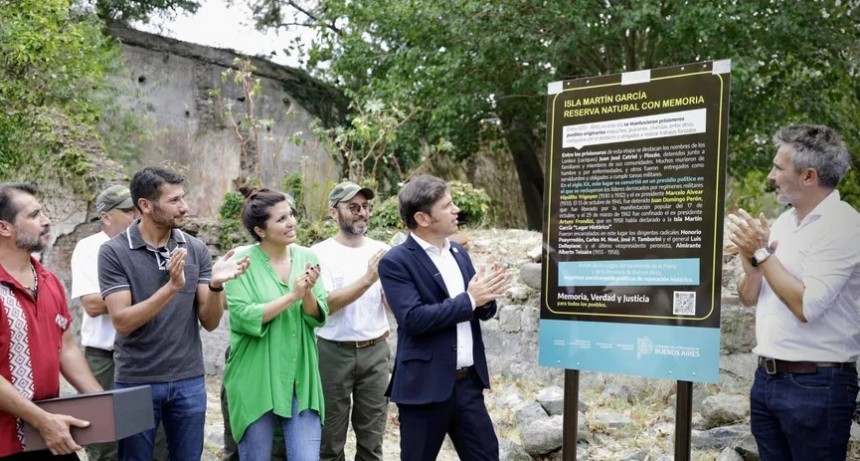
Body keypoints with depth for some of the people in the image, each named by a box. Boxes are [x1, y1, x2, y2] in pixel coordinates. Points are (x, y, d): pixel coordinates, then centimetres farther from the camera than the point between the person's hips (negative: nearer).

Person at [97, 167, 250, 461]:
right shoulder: (114, 252, -8)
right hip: (137, 382, -2)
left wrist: (216, 286, -19)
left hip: (189, 381, 3)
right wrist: (172, 287, -27)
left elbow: (209, 322, 0)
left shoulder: (196, 249, 0)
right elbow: (122, 322, -16)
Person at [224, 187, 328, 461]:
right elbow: (243, 318, -18)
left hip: (301, 380, 3)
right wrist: (292, 296, -20)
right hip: (256, 381, -3)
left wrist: (308, 293, -19)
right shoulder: (243, 262, -9)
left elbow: (318, 318, 0)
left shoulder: (306, 257, 2)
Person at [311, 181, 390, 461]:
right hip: (334, 353, -3)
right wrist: (368, 279, -27)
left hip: (375, 352, 3)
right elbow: (325, 304, -17)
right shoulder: (320, 253, -6)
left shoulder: (382, 251, 3)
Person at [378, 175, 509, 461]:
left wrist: (487, 296, -10)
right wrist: (469, 299, -19)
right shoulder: (396, 262, -12)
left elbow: (481, 311, 13)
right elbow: (414, 319, -23)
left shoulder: (458, 252, 10)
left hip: (468, 380, 6)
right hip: (425, 385, -6)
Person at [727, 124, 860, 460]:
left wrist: (762, 253, -16)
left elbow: (806, 306, -23)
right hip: (767, 377, 7)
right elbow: (749, 297, 13)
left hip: (815, 383, -7)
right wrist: (751, 258, -6)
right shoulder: (783, 222, 10)